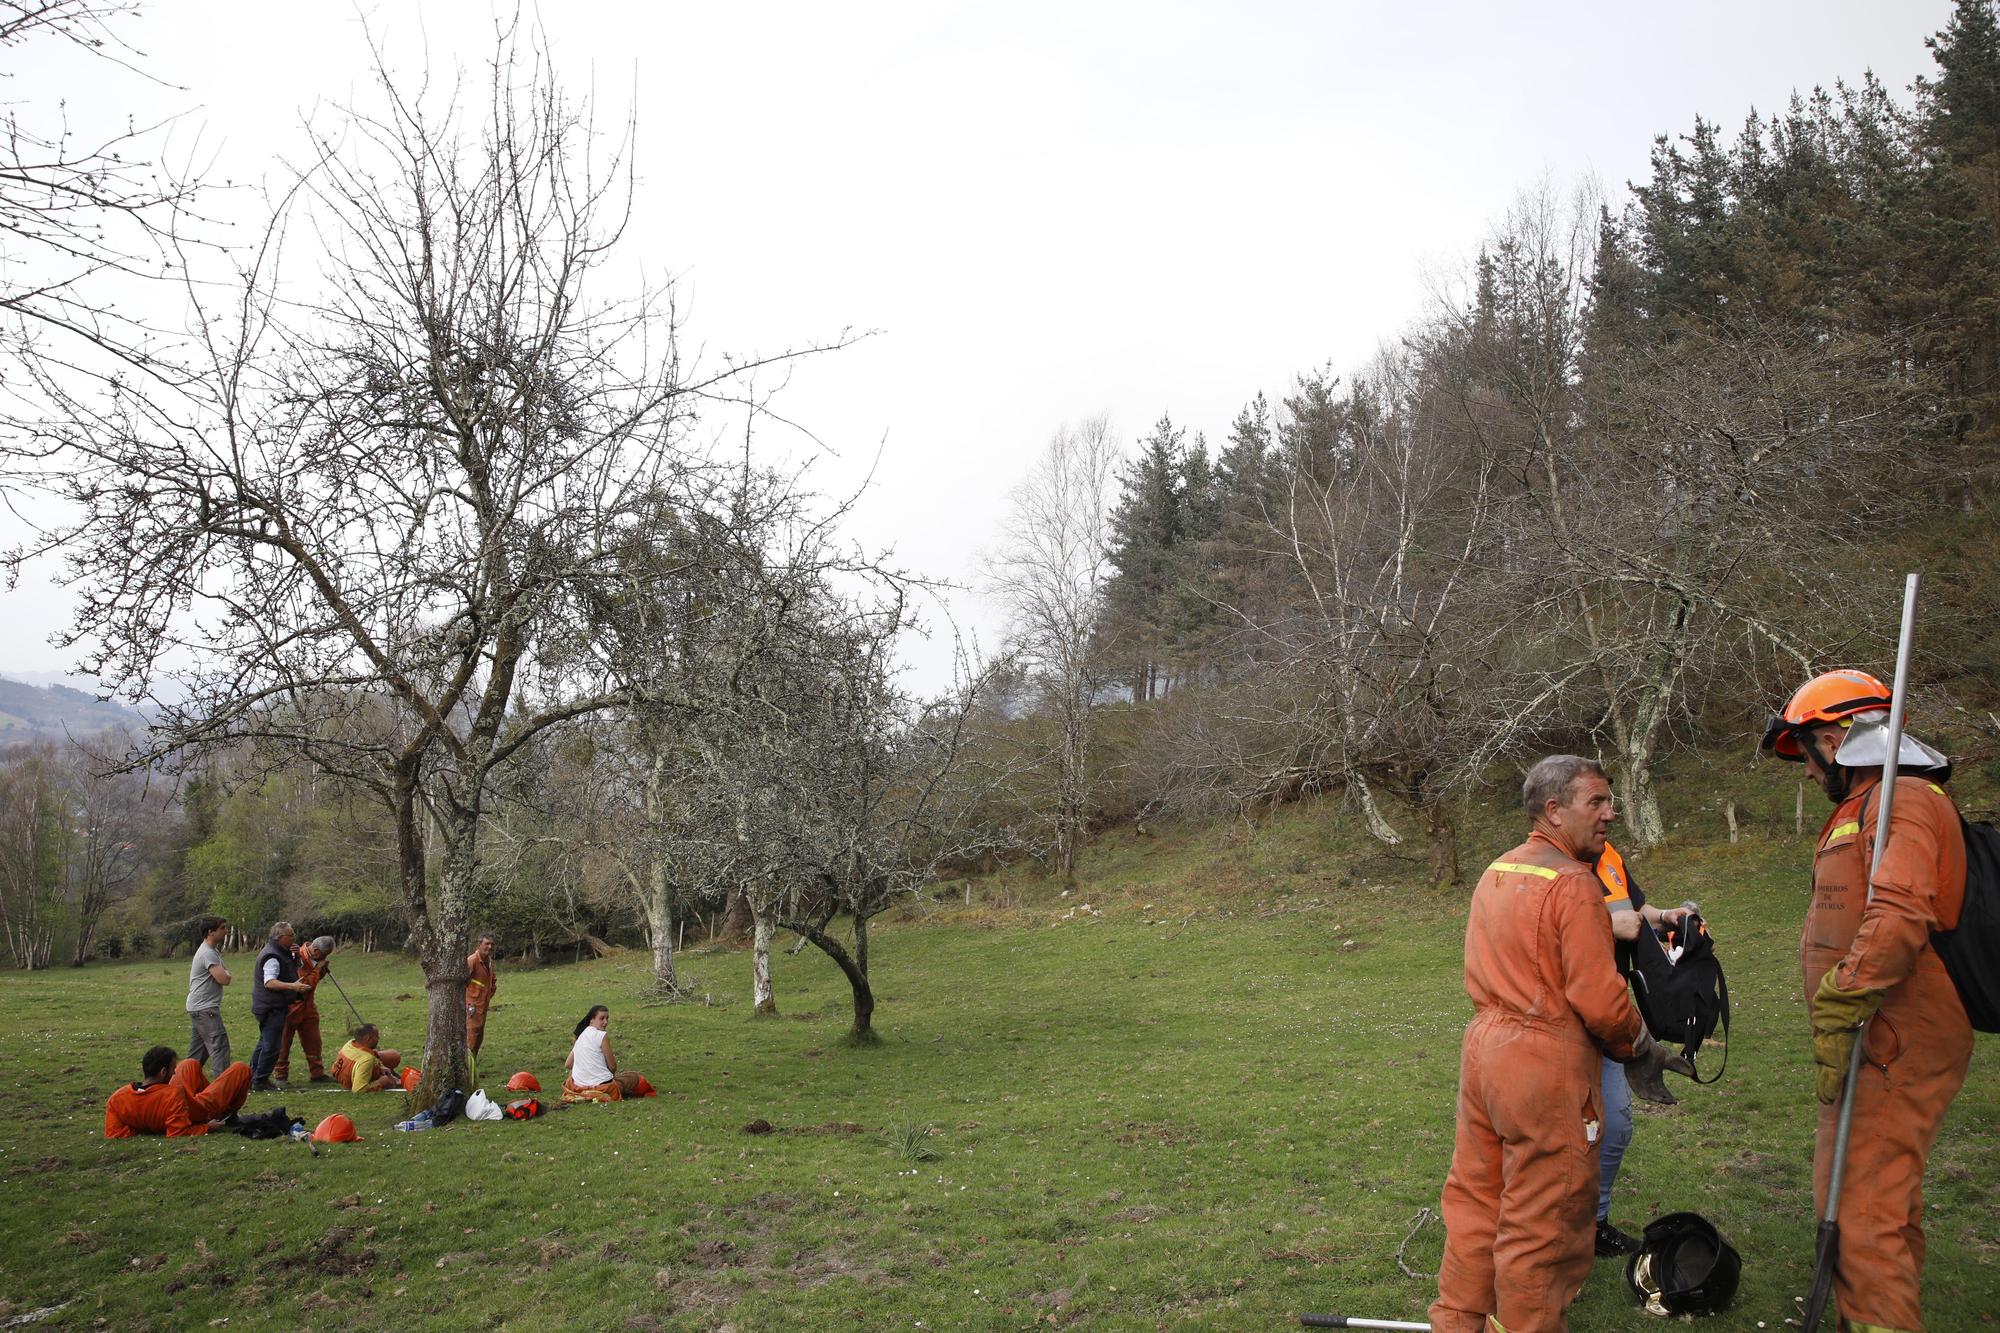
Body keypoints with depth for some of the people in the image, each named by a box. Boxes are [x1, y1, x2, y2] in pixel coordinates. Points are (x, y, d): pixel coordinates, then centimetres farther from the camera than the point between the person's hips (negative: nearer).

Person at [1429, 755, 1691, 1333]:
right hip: (1546, 1063, -9)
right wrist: (1643, 1050, -1)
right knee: (1542, 1221, 4)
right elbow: (1600, 999, -18)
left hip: (1482, 1045, 9)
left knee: (1476, 1197, 19)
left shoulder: (1495, 873, 11)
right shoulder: (1574, 884, -16)